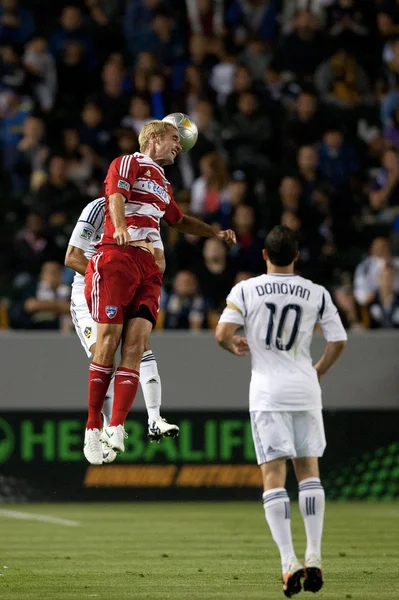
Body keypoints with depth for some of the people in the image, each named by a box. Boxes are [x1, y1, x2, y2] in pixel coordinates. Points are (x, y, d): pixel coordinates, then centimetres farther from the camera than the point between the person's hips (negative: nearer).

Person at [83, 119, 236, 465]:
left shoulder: (163, 184, 28)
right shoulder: (128, 164, 3)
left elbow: (179, 221, 47)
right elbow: (117, 197, -17)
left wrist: (216, 233, 39)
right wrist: (121, 229, -36)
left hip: (148, 267, 7)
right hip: (117, 258, -7)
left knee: (136, 344, -9)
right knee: (109, 340, -10)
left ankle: (116, 429, -16)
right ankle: (93, 428, -5)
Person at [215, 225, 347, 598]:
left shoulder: (245, 291, -3)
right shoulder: (316, 294, 2)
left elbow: (222, 334, -11)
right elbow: (338, 340, 2)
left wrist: (235, 347, 13)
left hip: (267, 391, -2)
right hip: (305, 388, 2)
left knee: (273, 476, -2)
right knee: (308, 470, 13)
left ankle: (289, 563, -11)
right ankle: (314, 557, 6)